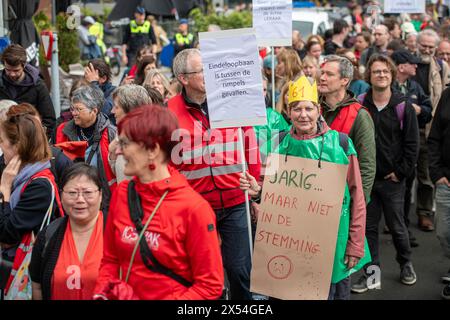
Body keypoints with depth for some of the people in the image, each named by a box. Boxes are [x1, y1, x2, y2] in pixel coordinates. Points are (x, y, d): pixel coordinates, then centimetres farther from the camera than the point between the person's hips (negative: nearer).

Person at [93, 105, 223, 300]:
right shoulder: (122, 193, 0)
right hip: (124, 295, 4)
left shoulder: (193, 208, -15)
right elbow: (110, 258, 11)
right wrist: (102, 292, -4)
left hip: (172, 295, -4)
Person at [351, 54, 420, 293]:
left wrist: (401, 171, -7)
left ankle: (405, 264, 34)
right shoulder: (359, 106, -1)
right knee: (368, 227, 7)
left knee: (397, 227, 11)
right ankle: (371, 273, 17)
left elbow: (412, 144, -3)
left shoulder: (403, 107, -4)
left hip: (392, 180, -1)